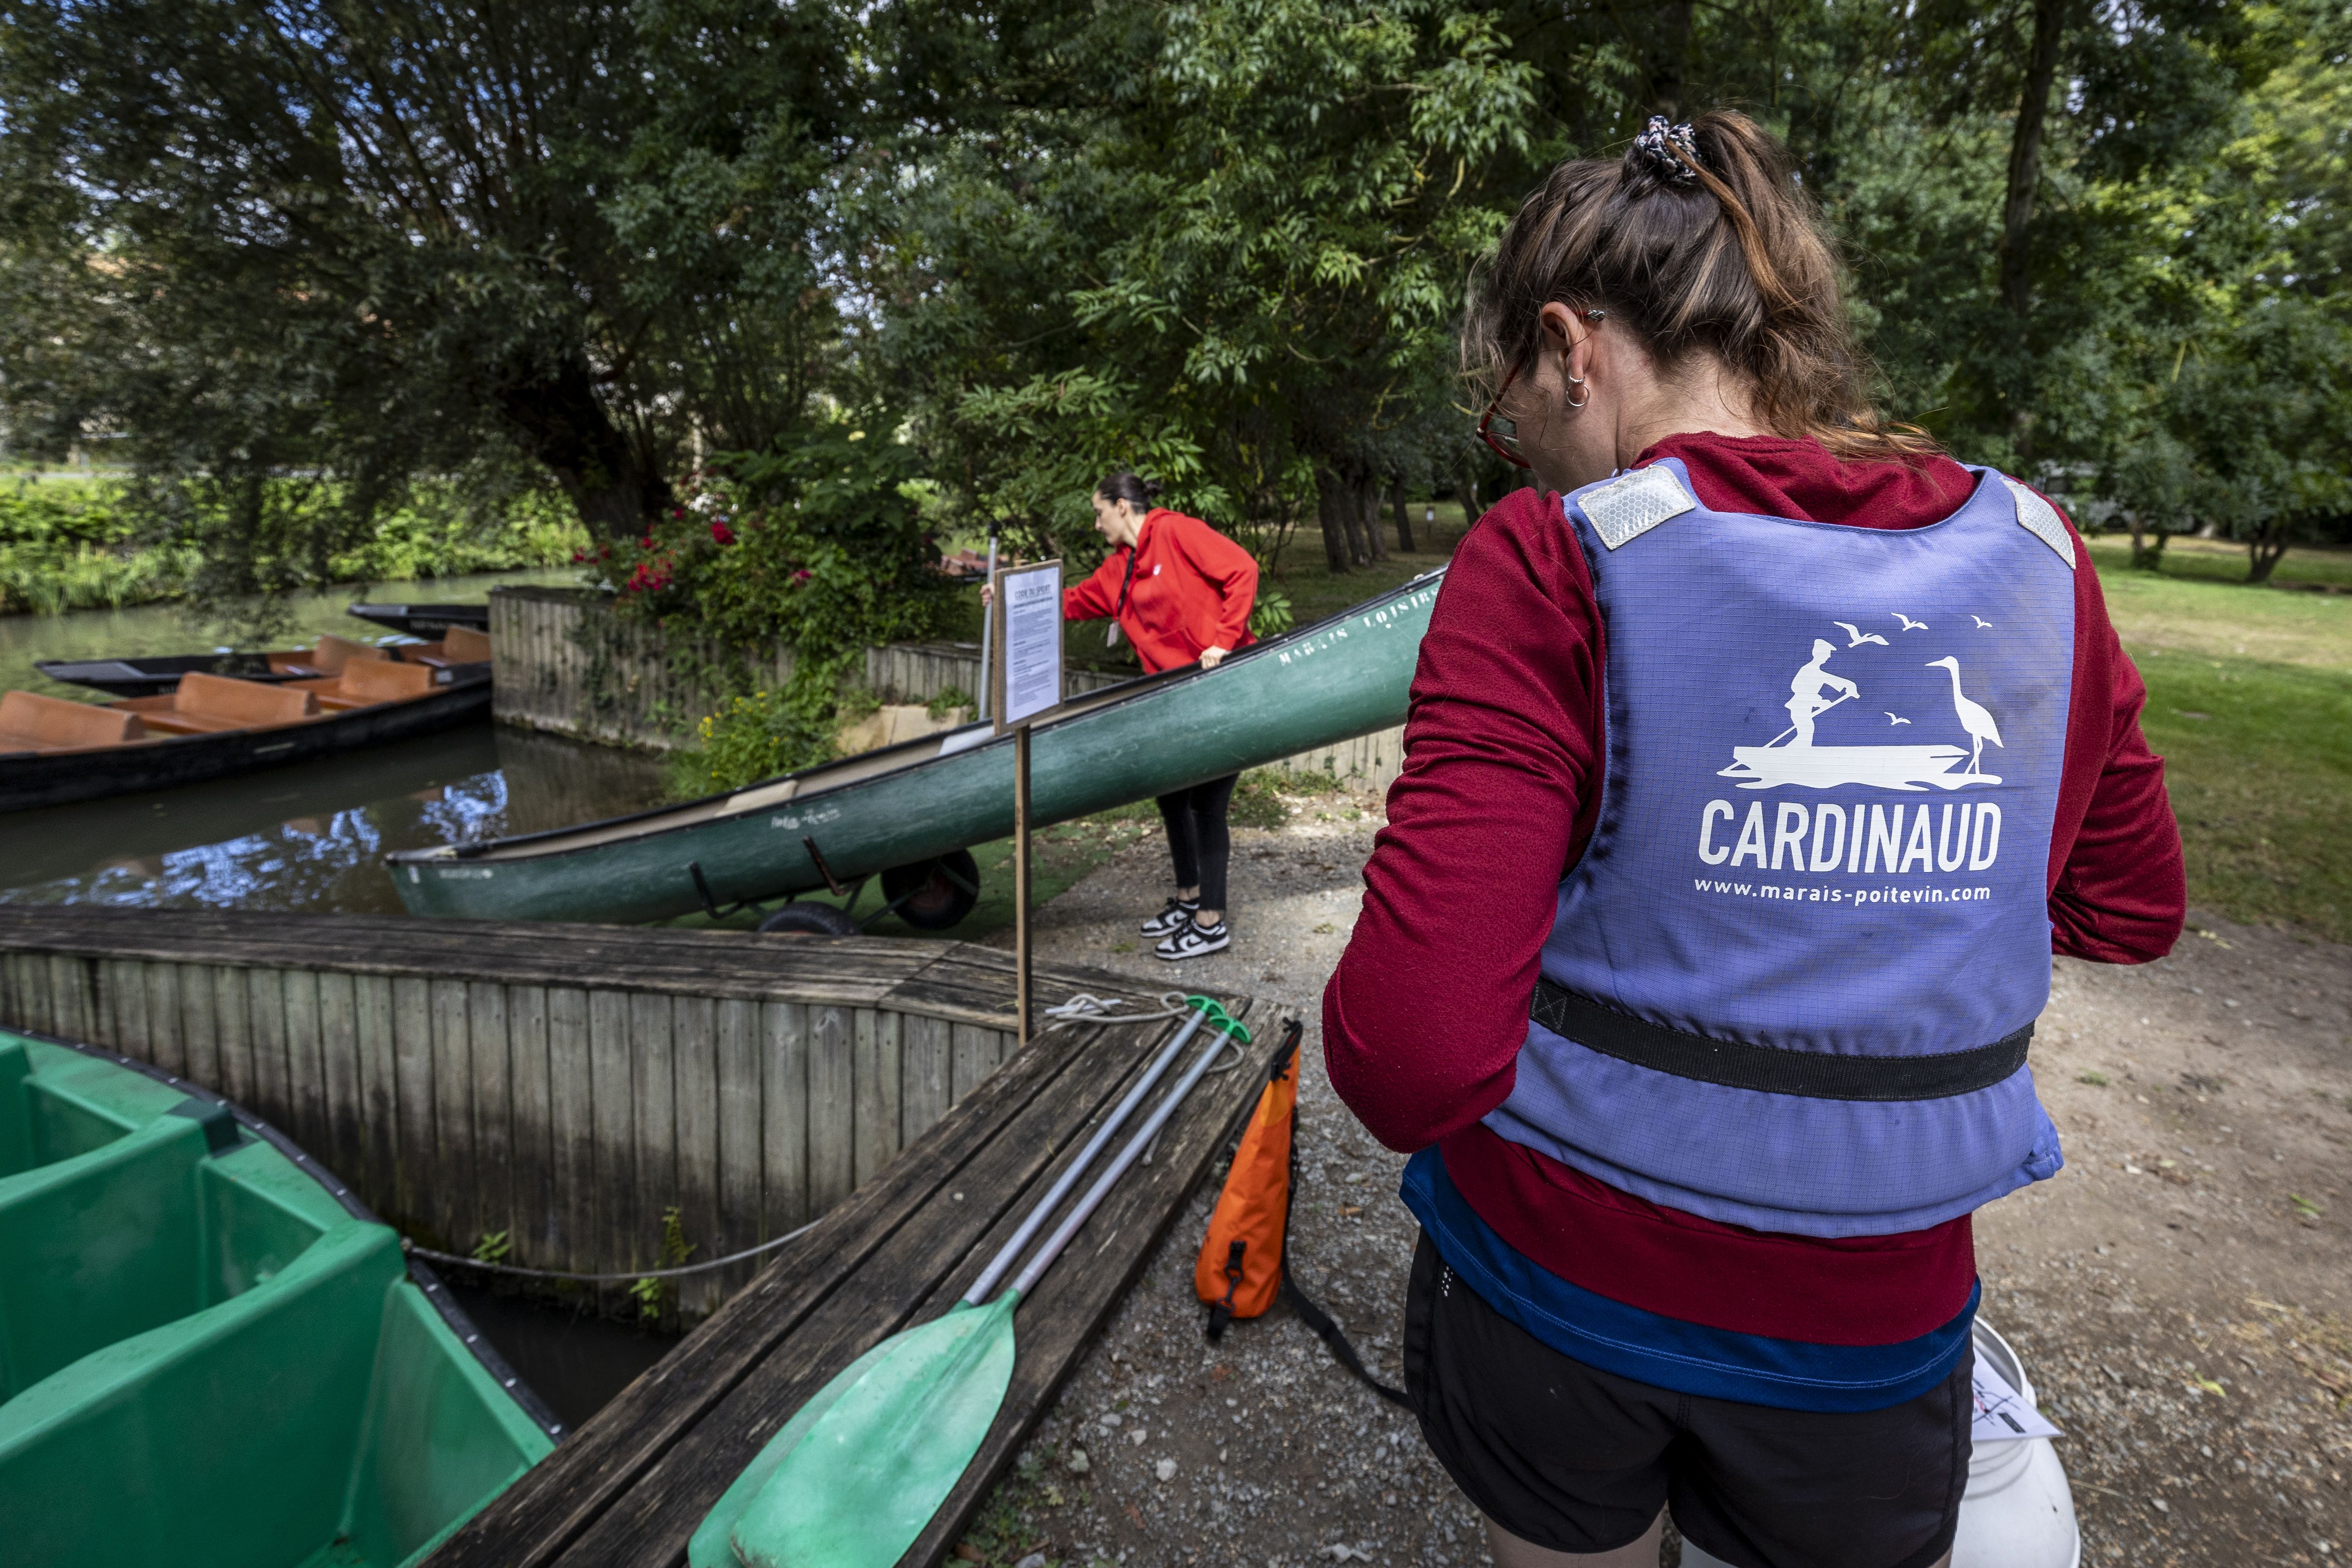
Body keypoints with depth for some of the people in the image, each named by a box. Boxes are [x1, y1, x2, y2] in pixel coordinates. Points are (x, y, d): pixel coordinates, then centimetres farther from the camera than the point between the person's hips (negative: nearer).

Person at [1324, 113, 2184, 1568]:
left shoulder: (1550, 564, -20)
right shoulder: (2037, 557, -4)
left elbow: (1407, 1064, -25)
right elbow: (2132, 909, 11)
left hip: (1553, 1288, -3)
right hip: (1865, 1339, 4)